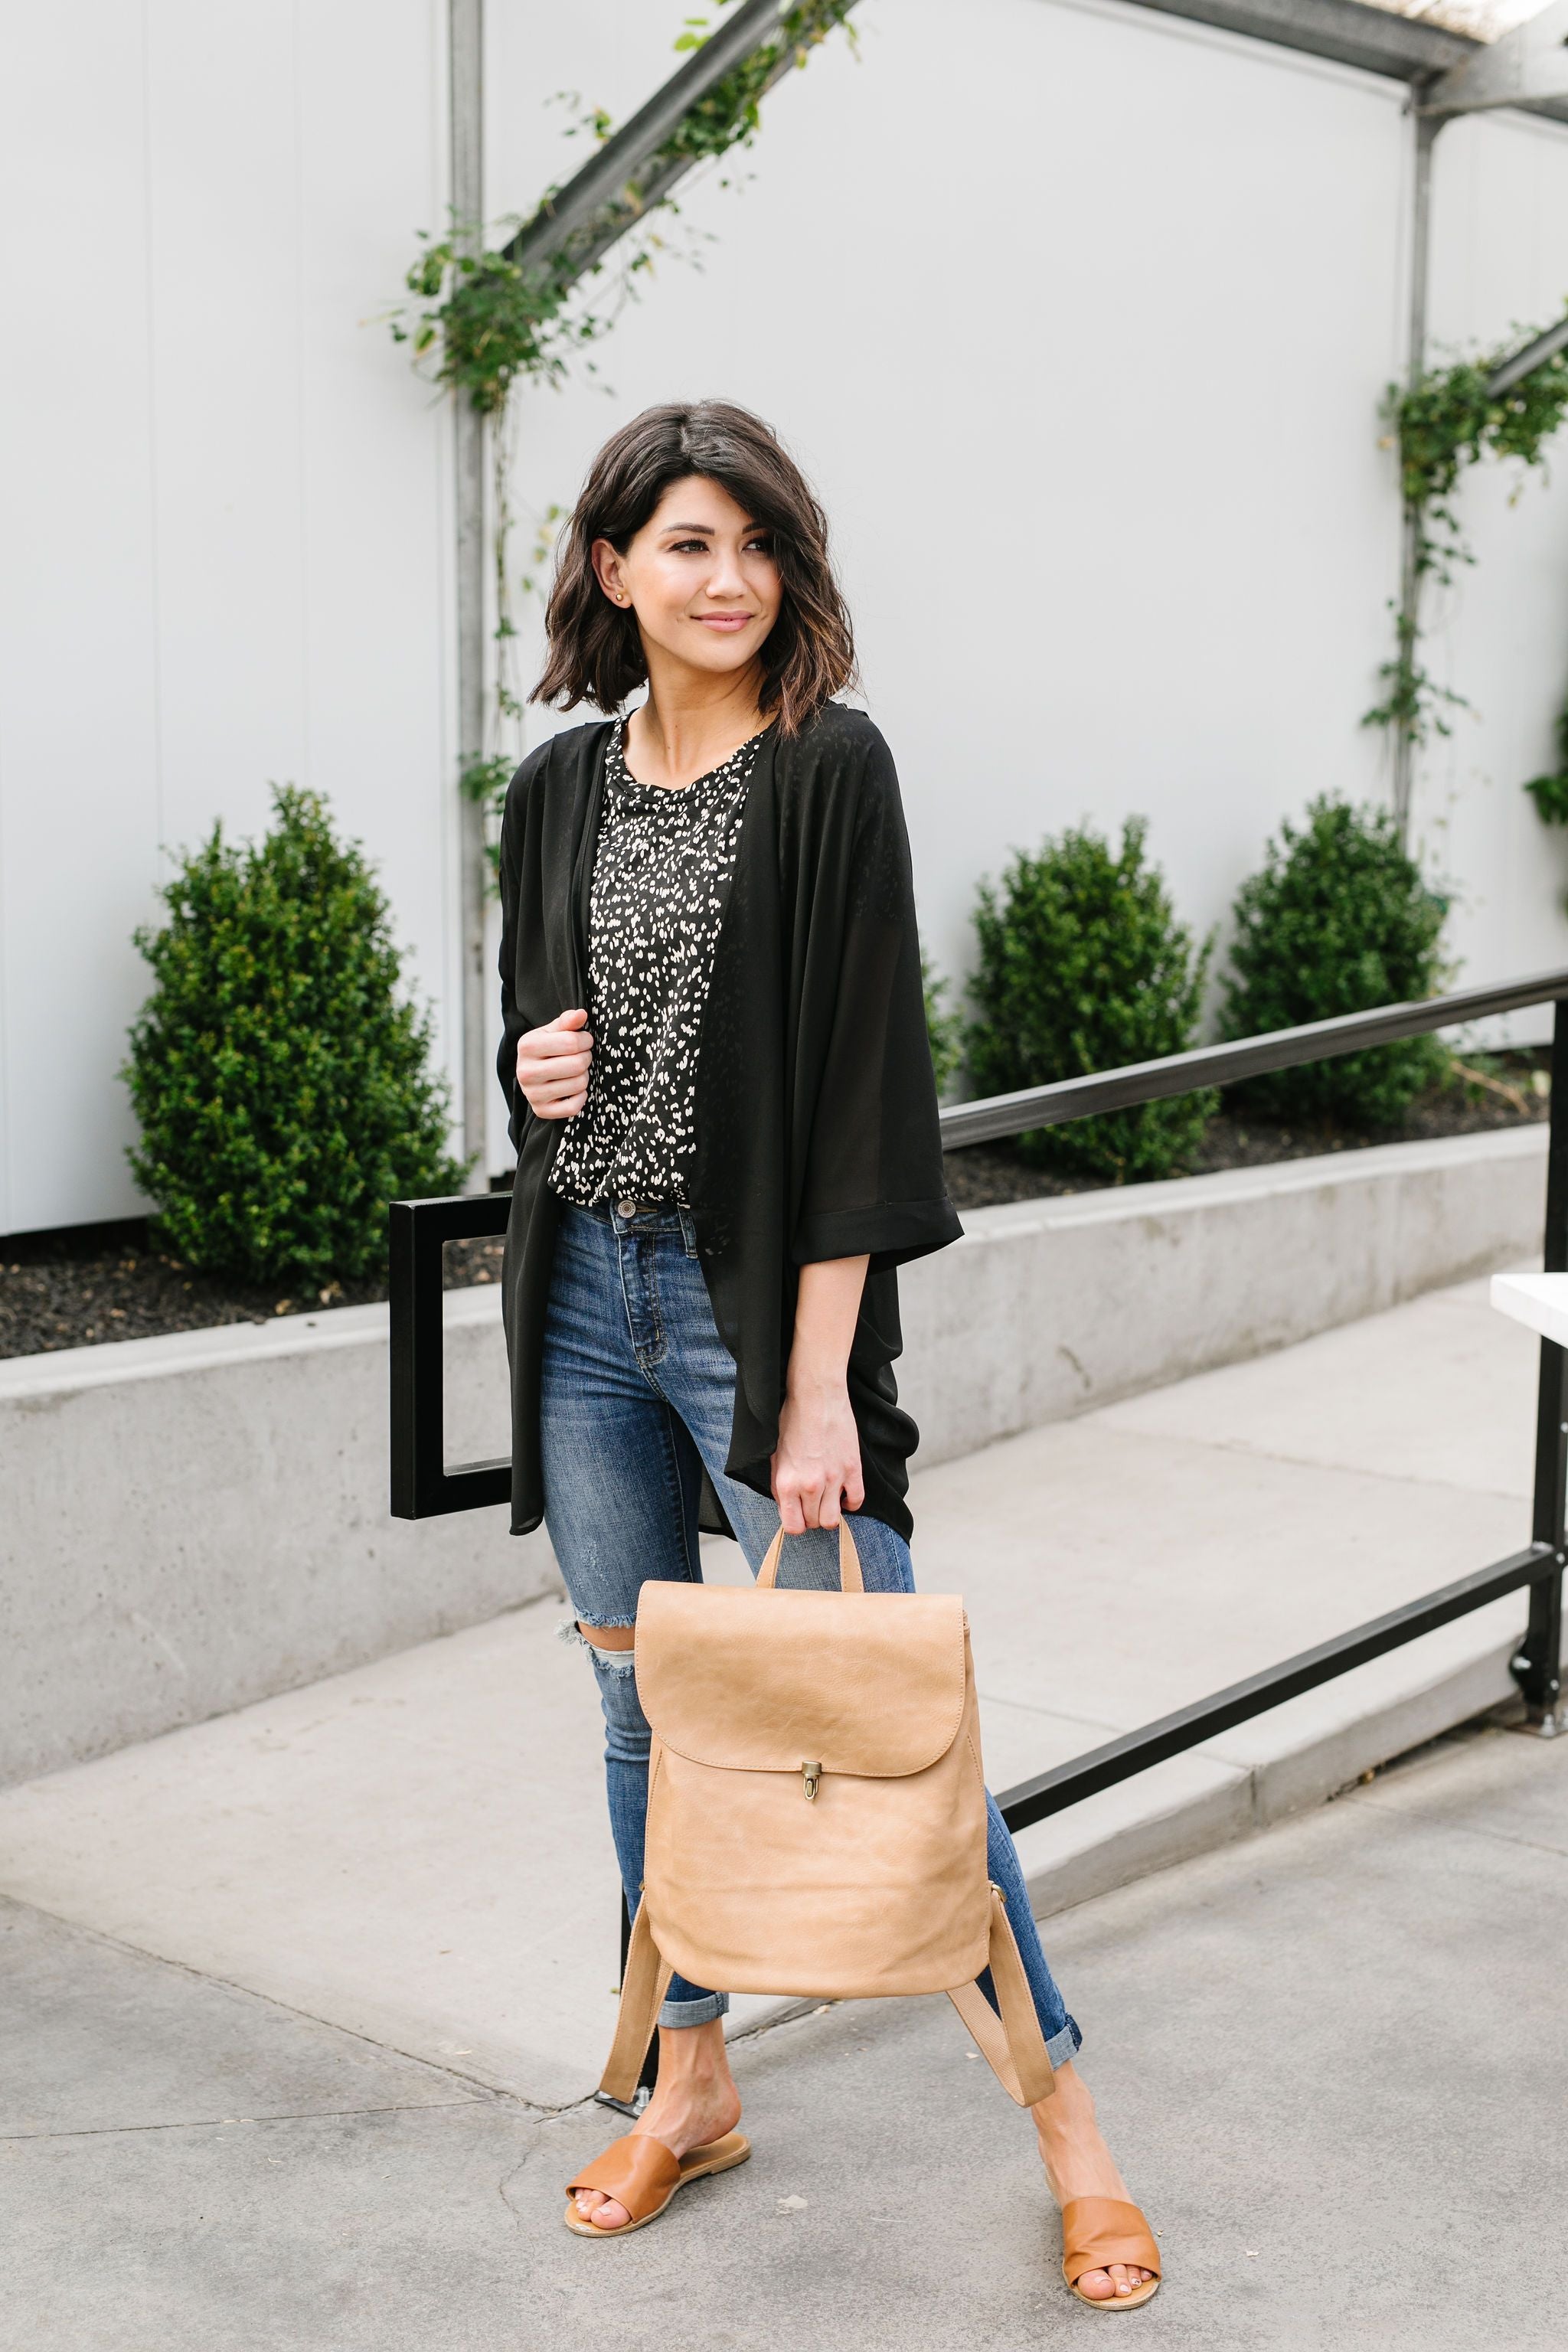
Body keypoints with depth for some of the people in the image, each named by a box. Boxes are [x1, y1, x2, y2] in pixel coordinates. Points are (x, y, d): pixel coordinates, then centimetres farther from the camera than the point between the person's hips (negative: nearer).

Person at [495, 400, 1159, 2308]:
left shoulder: (830, 768, -9)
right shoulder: (560, 786, 8)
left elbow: (861, 1074, -14)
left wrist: (819, 1383, -19)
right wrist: (531, 1066, -5)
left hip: (763, 1293, -5)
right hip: (584, 1296, 6)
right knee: (641, 1706, 14)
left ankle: (1061, 2105, 15)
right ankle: (691, 2082, 31)